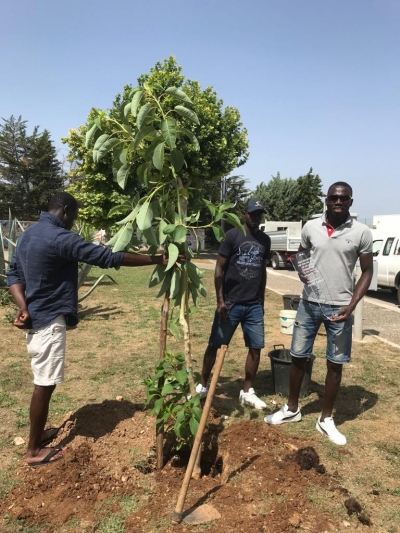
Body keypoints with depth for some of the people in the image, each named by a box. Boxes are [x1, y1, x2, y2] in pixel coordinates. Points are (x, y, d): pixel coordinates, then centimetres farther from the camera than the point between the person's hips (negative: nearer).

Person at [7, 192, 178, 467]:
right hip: (49, 321, -10)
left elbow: (14, 274, 11)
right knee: (44, 384, 2)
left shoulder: (29, 234, 10)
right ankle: (35, 450, 17)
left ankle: (37, 434, 36)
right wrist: (158, 259, -22)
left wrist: (24, 307, -2)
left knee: (43, 381, 21)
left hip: (35, 317, 10)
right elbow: (109, 257, -25)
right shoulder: (60, 238, -21)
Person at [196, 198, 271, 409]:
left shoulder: (265, 240, 9)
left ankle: (247, 392, 21)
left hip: (254, 305, 5)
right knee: (215, 345, 4)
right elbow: (219, 269, -7)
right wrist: (220, 300, -13)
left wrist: (262, 300, 16)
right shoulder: (233, 235, -7)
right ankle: (202, 386, 20)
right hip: (230, 303, -4)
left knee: (256, 348, 6)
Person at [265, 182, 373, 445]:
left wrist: (351, 305, -10)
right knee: (298, 357, 10)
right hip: (309, 303, 2)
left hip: (339, 307, -2)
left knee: (335, 364, 8)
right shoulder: (311, 227, 1)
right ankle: (292, 409, 30)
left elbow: (367, 271, 0)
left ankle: (326, 419, 25)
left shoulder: (362, 232, -5)